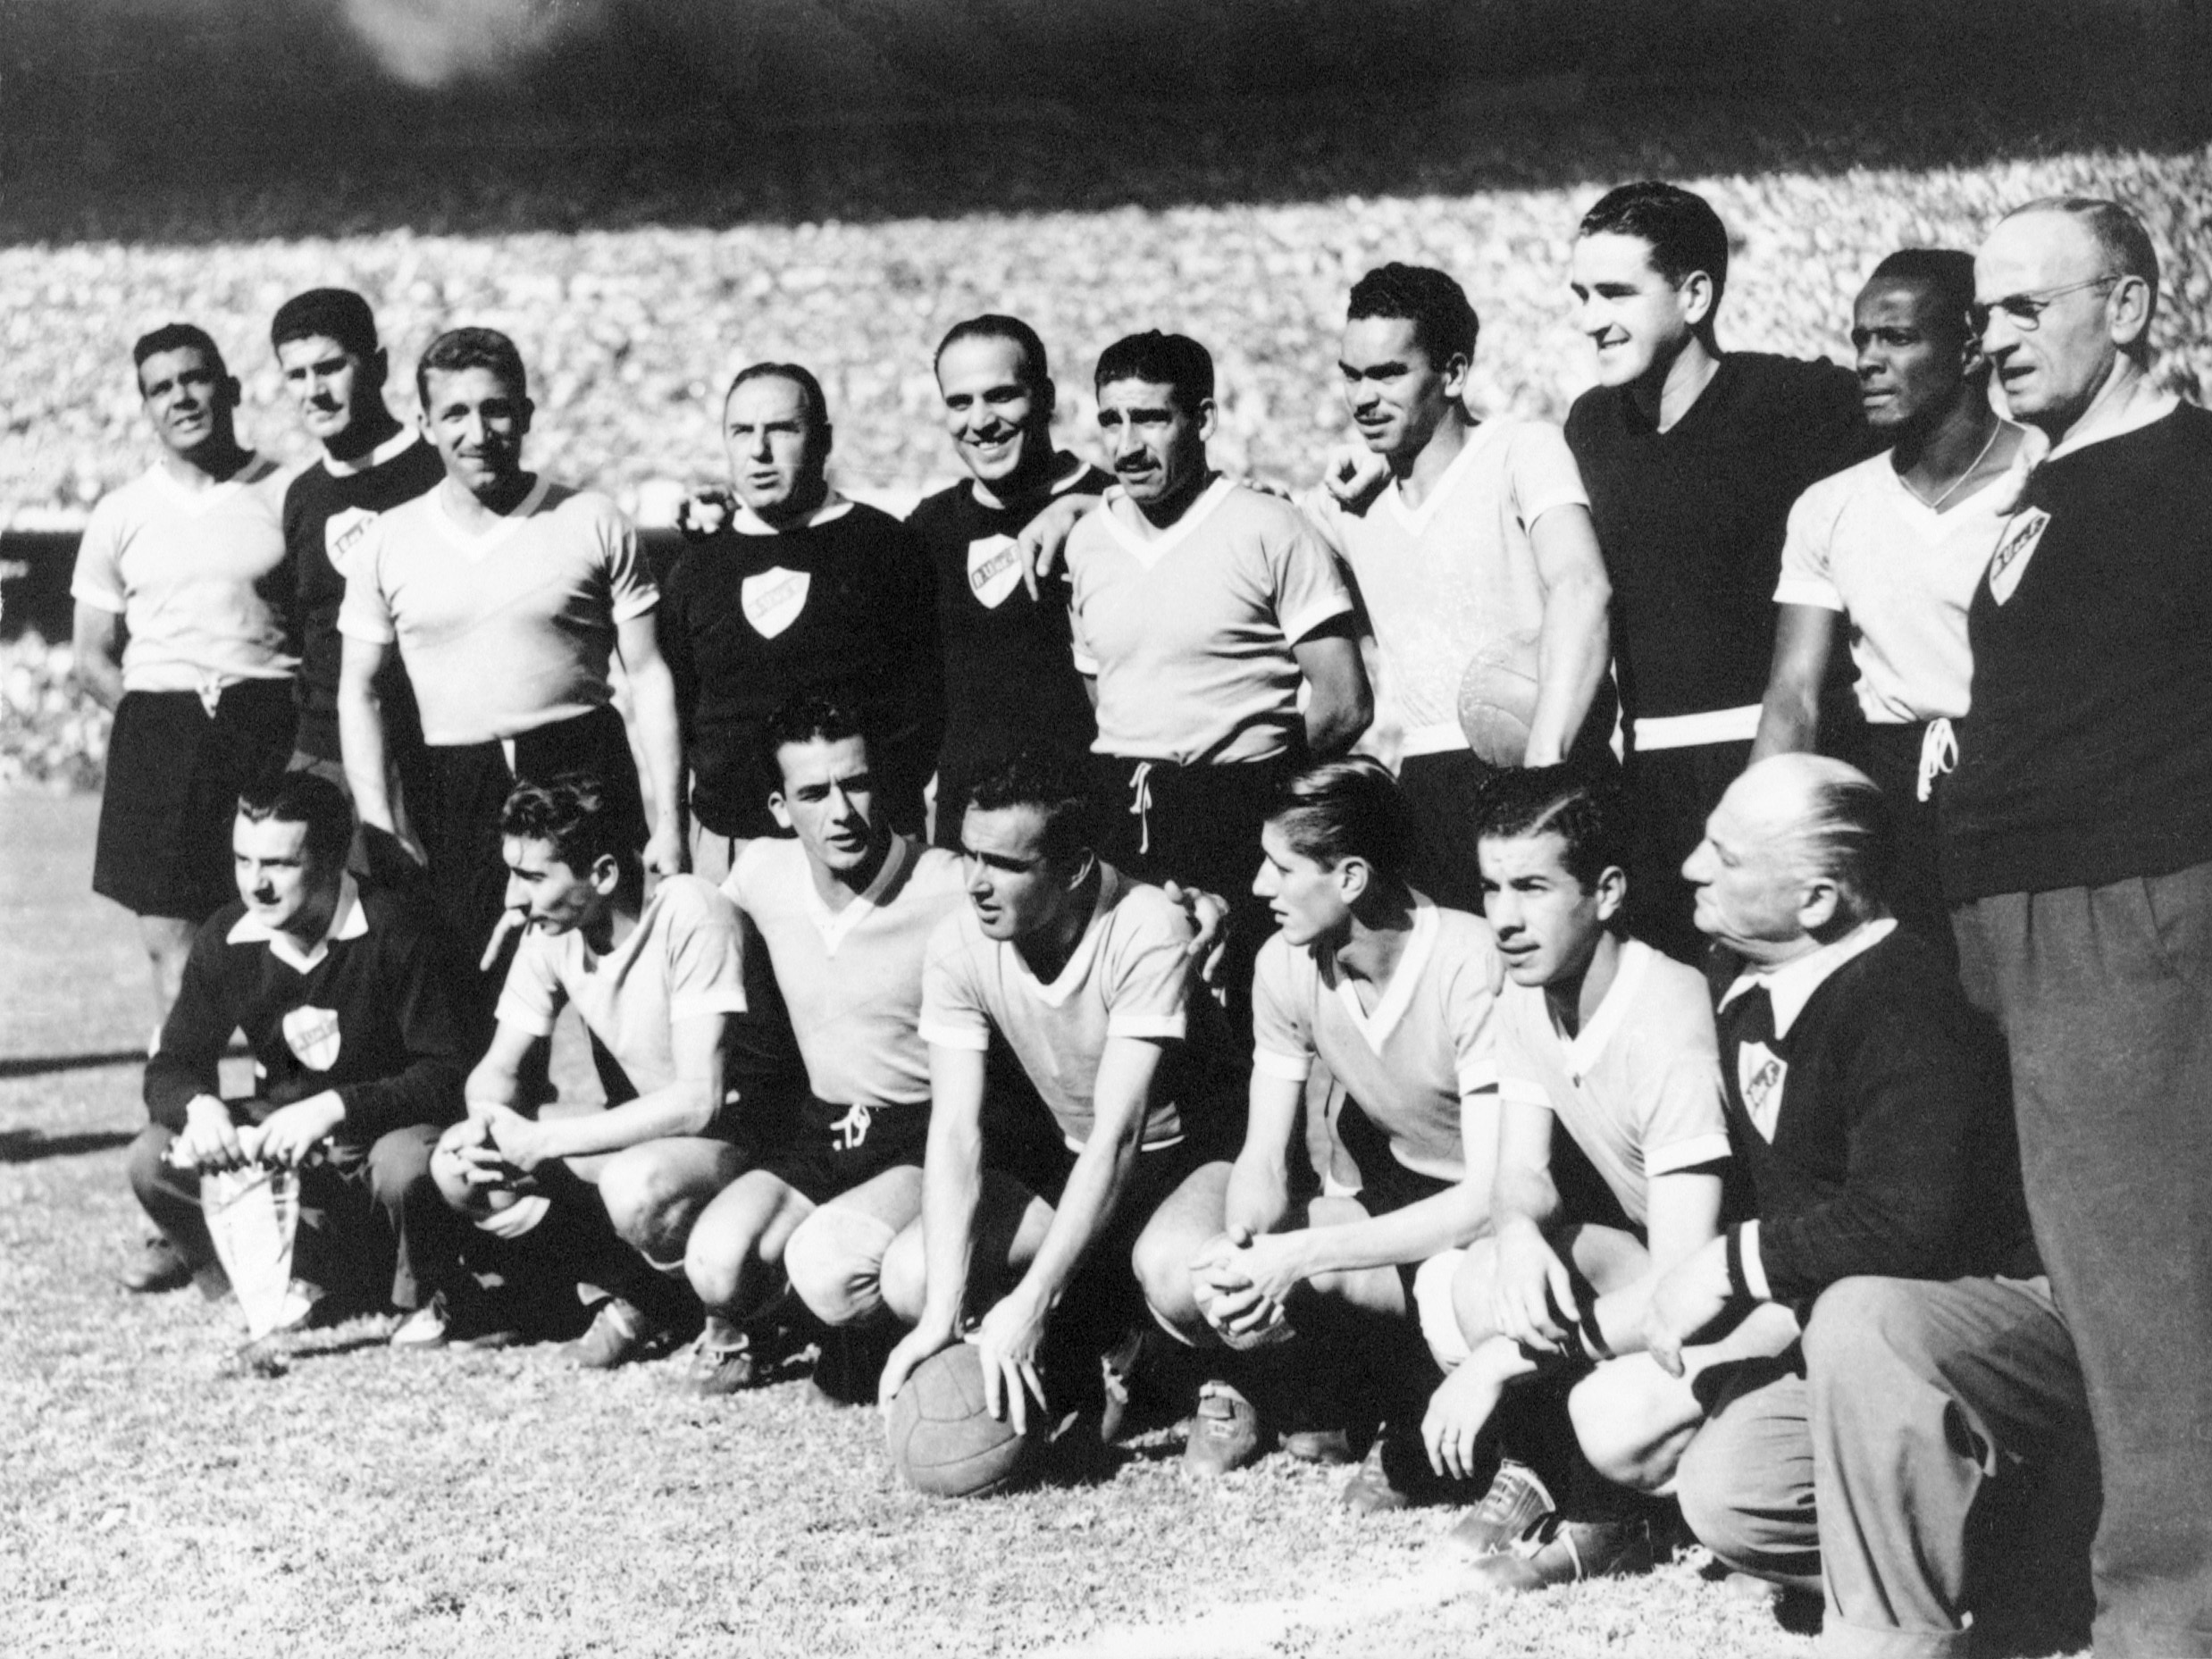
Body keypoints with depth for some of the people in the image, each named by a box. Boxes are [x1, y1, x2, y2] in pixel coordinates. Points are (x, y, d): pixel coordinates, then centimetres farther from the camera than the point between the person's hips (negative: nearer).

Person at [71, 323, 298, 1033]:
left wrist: (304, 717, -8)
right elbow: (93, 659, 13)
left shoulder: (289, 495, 5)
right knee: (170, 938, -1)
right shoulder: (122, 515, 10)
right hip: (158, 730, 2)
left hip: (270, 728, -2)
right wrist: (160, 723, -1)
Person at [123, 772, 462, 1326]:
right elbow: (171, 1069, -2)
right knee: (154, 1162, -17)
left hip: (384, 1128, -5)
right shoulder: (224, 942, -7)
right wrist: (198, 1105, -27)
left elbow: (446, 1075, -22)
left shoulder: (391, 932, -21)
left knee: (407, 1167, -38)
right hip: (279, 1132, 5)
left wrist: (336, 1108, -35)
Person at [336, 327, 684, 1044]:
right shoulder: (390, 541, 6)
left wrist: (669, 821, -3)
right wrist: (379, 824, 0)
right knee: (474, 1007, 0)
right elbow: (358, 690, 11)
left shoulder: (593, 522, 2)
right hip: (454, 790, 1)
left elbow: (648, 674, 3)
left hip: (585, 769, -1)